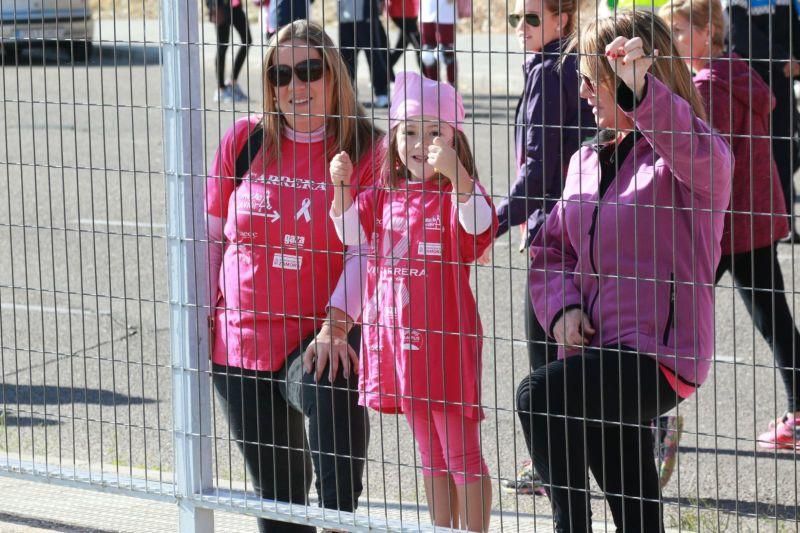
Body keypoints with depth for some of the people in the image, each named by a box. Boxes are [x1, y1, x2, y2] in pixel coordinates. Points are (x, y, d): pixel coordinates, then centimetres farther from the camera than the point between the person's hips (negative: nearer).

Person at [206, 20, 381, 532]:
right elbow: (211, 232, 12)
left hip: (318, 338, -4)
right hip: (241, 338, 4)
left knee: (336, 394, -39)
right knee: (277, 491, 11)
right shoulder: (244, 139, 4)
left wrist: (336, 323, -24)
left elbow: (367, 249, -12)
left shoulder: (363, 149, -5)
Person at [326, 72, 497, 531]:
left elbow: (482, 227, -29)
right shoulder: (386, 196, 11)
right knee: (431, 456, 17)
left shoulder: (458, 192, -10)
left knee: (462, 455, 1)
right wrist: (341, 186, -10)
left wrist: (454, 174, -43)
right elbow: (353, 235, 5)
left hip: (446, 339, -7)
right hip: (395, 336, 7)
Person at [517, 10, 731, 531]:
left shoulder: (690, 154, -8)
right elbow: (551, 249, 19)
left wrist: (641, 87, -46)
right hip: (598, 350, 8)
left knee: (539, 395, -28)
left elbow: (701, 157, -34)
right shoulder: (587, 161, 16)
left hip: (659, 353, -8)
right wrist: (563, 306, -1)